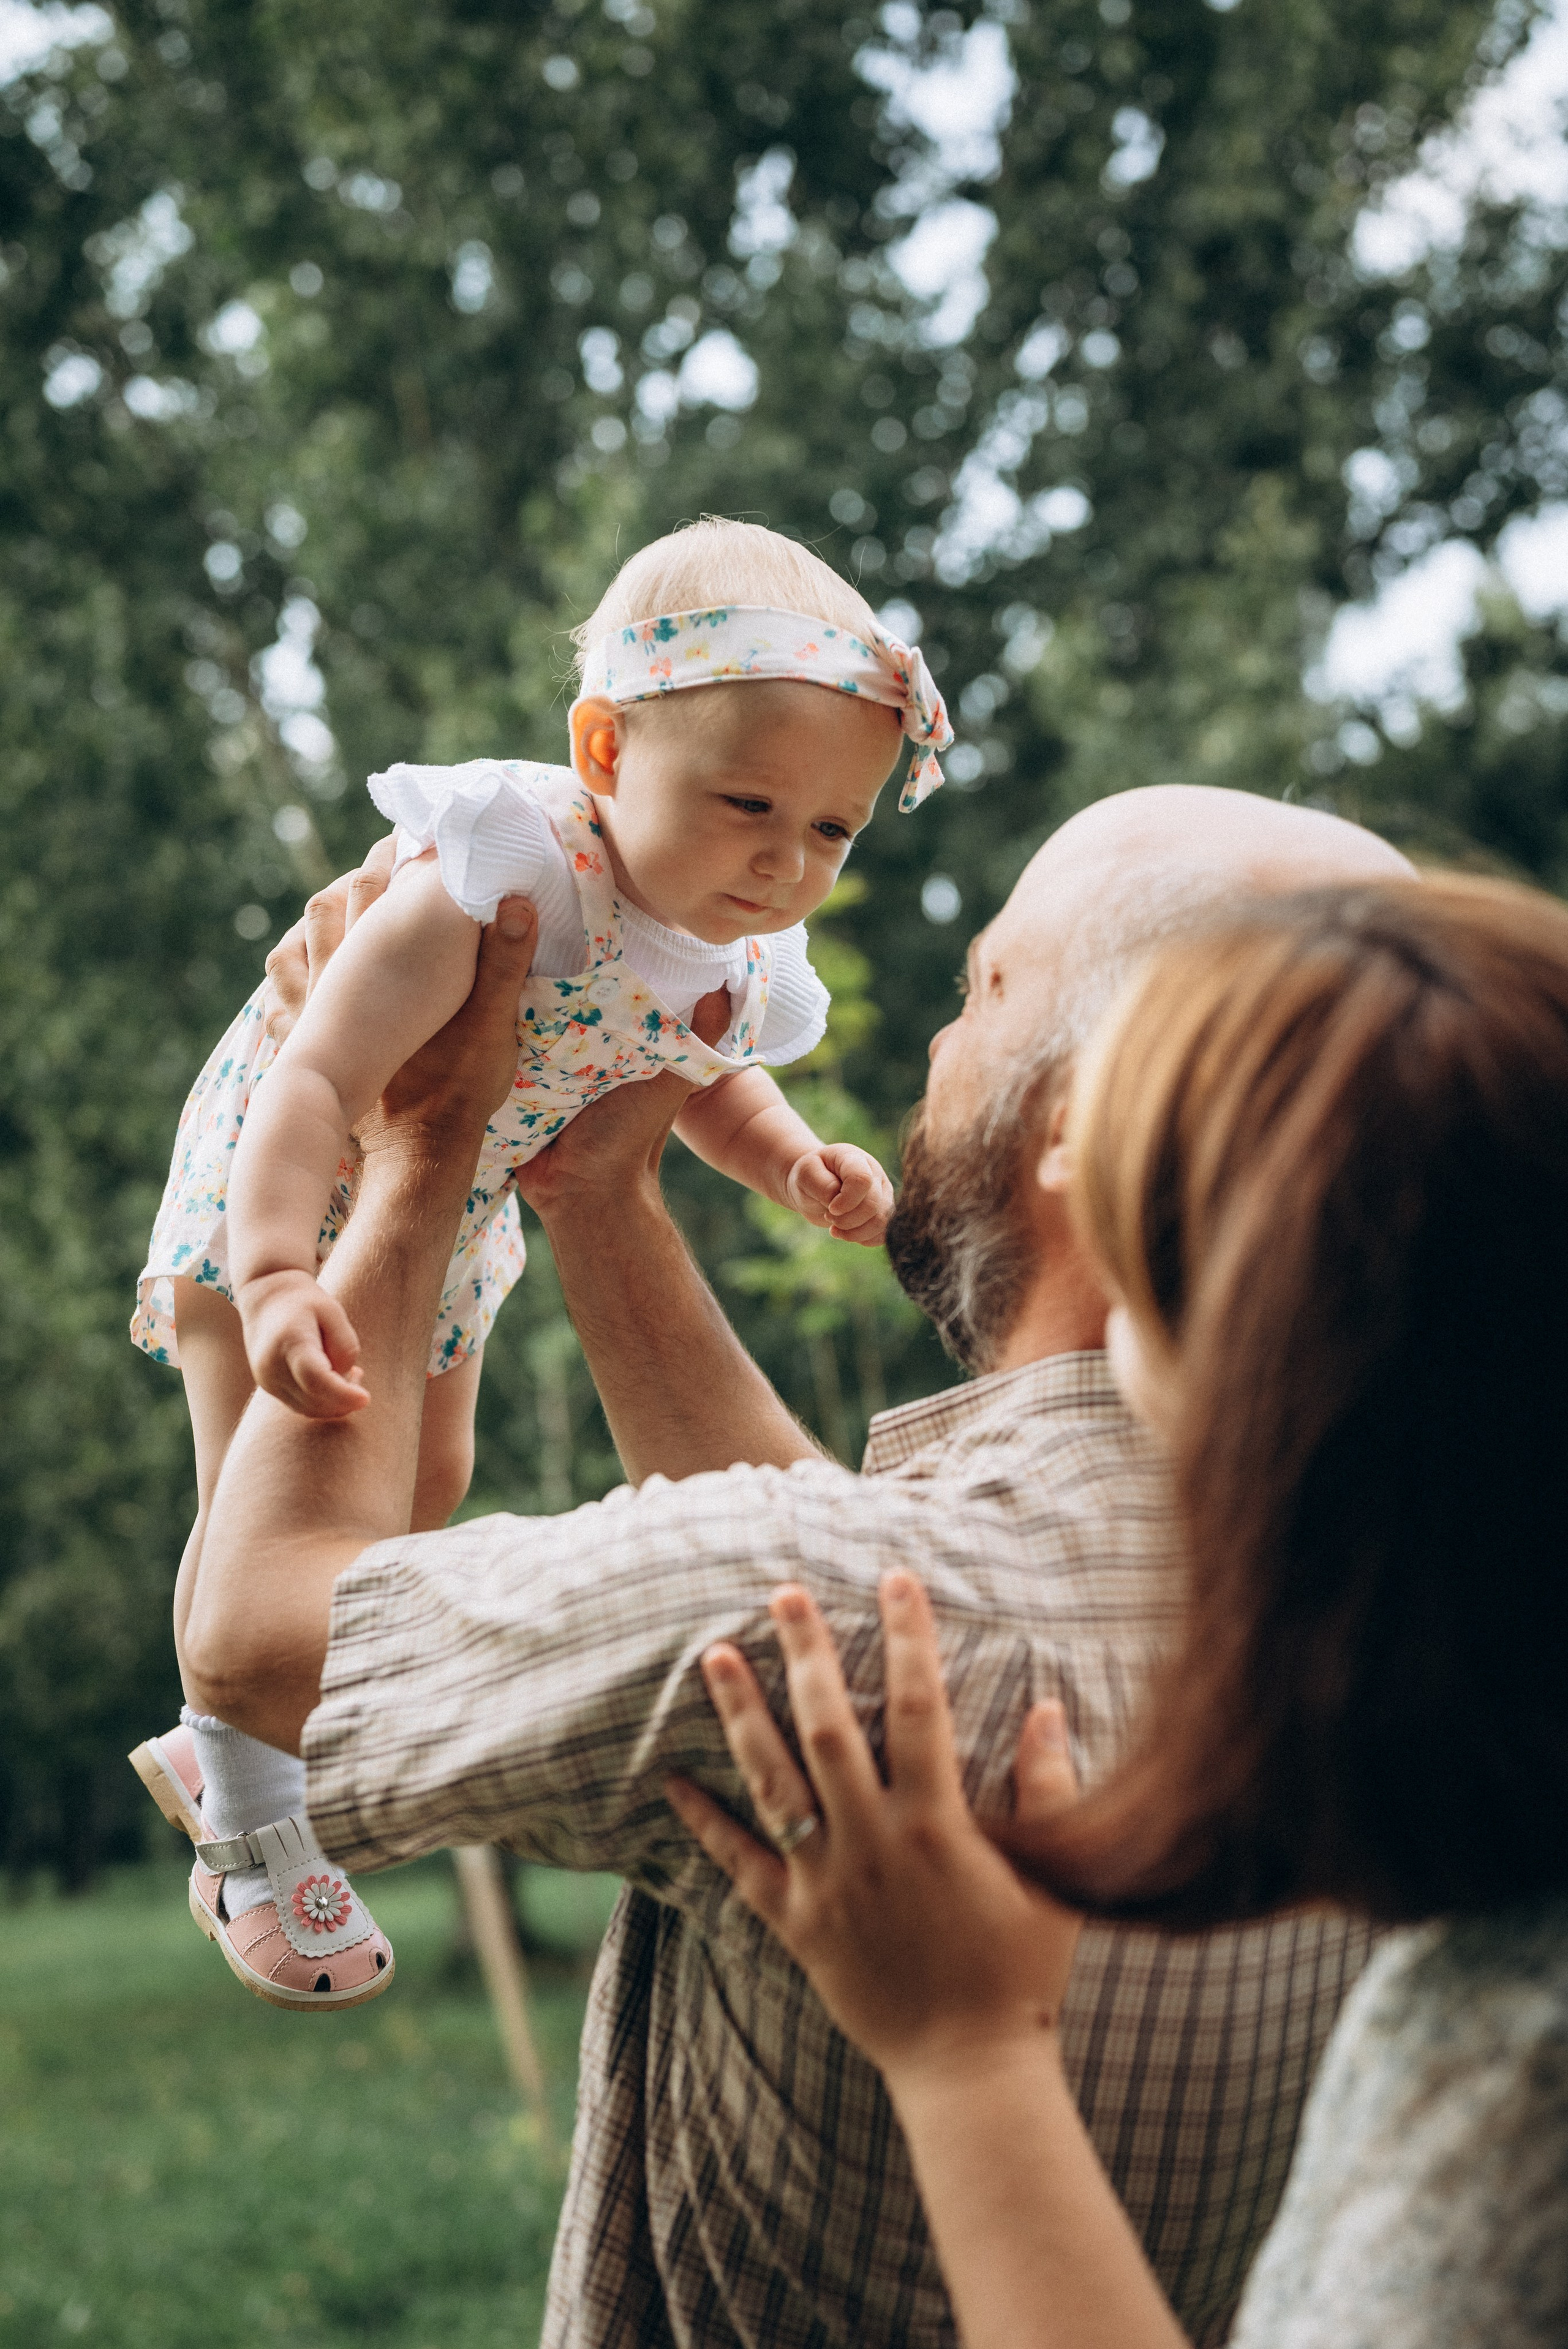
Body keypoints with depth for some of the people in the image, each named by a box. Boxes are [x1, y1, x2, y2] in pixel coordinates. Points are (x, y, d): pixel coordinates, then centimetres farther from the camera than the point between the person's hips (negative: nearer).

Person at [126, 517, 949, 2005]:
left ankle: (218, 1745, 41)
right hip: (280, 1195, -7)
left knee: (422, 1489, 19)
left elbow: (707, 1084, 4)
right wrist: (276, 1282, -56)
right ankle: (256, 1840, 19)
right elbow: (315, 1082, -43)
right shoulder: (501, 889, -42)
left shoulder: (740, 961, -19)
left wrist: (797, 1166, -17)